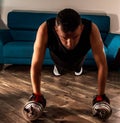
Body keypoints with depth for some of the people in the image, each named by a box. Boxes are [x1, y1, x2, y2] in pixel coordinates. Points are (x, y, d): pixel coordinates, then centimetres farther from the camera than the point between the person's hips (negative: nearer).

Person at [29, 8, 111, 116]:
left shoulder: (92, 30, -45)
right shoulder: (45, 29, -46)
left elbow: (102, 64, -36)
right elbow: (36, 64, -36)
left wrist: (101, 95, -29)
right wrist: (37, 95, -28)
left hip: (78, 57, 1)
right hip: (59, 58, 0)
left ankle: (78, 67, 61)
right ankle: (58, 67, 58)